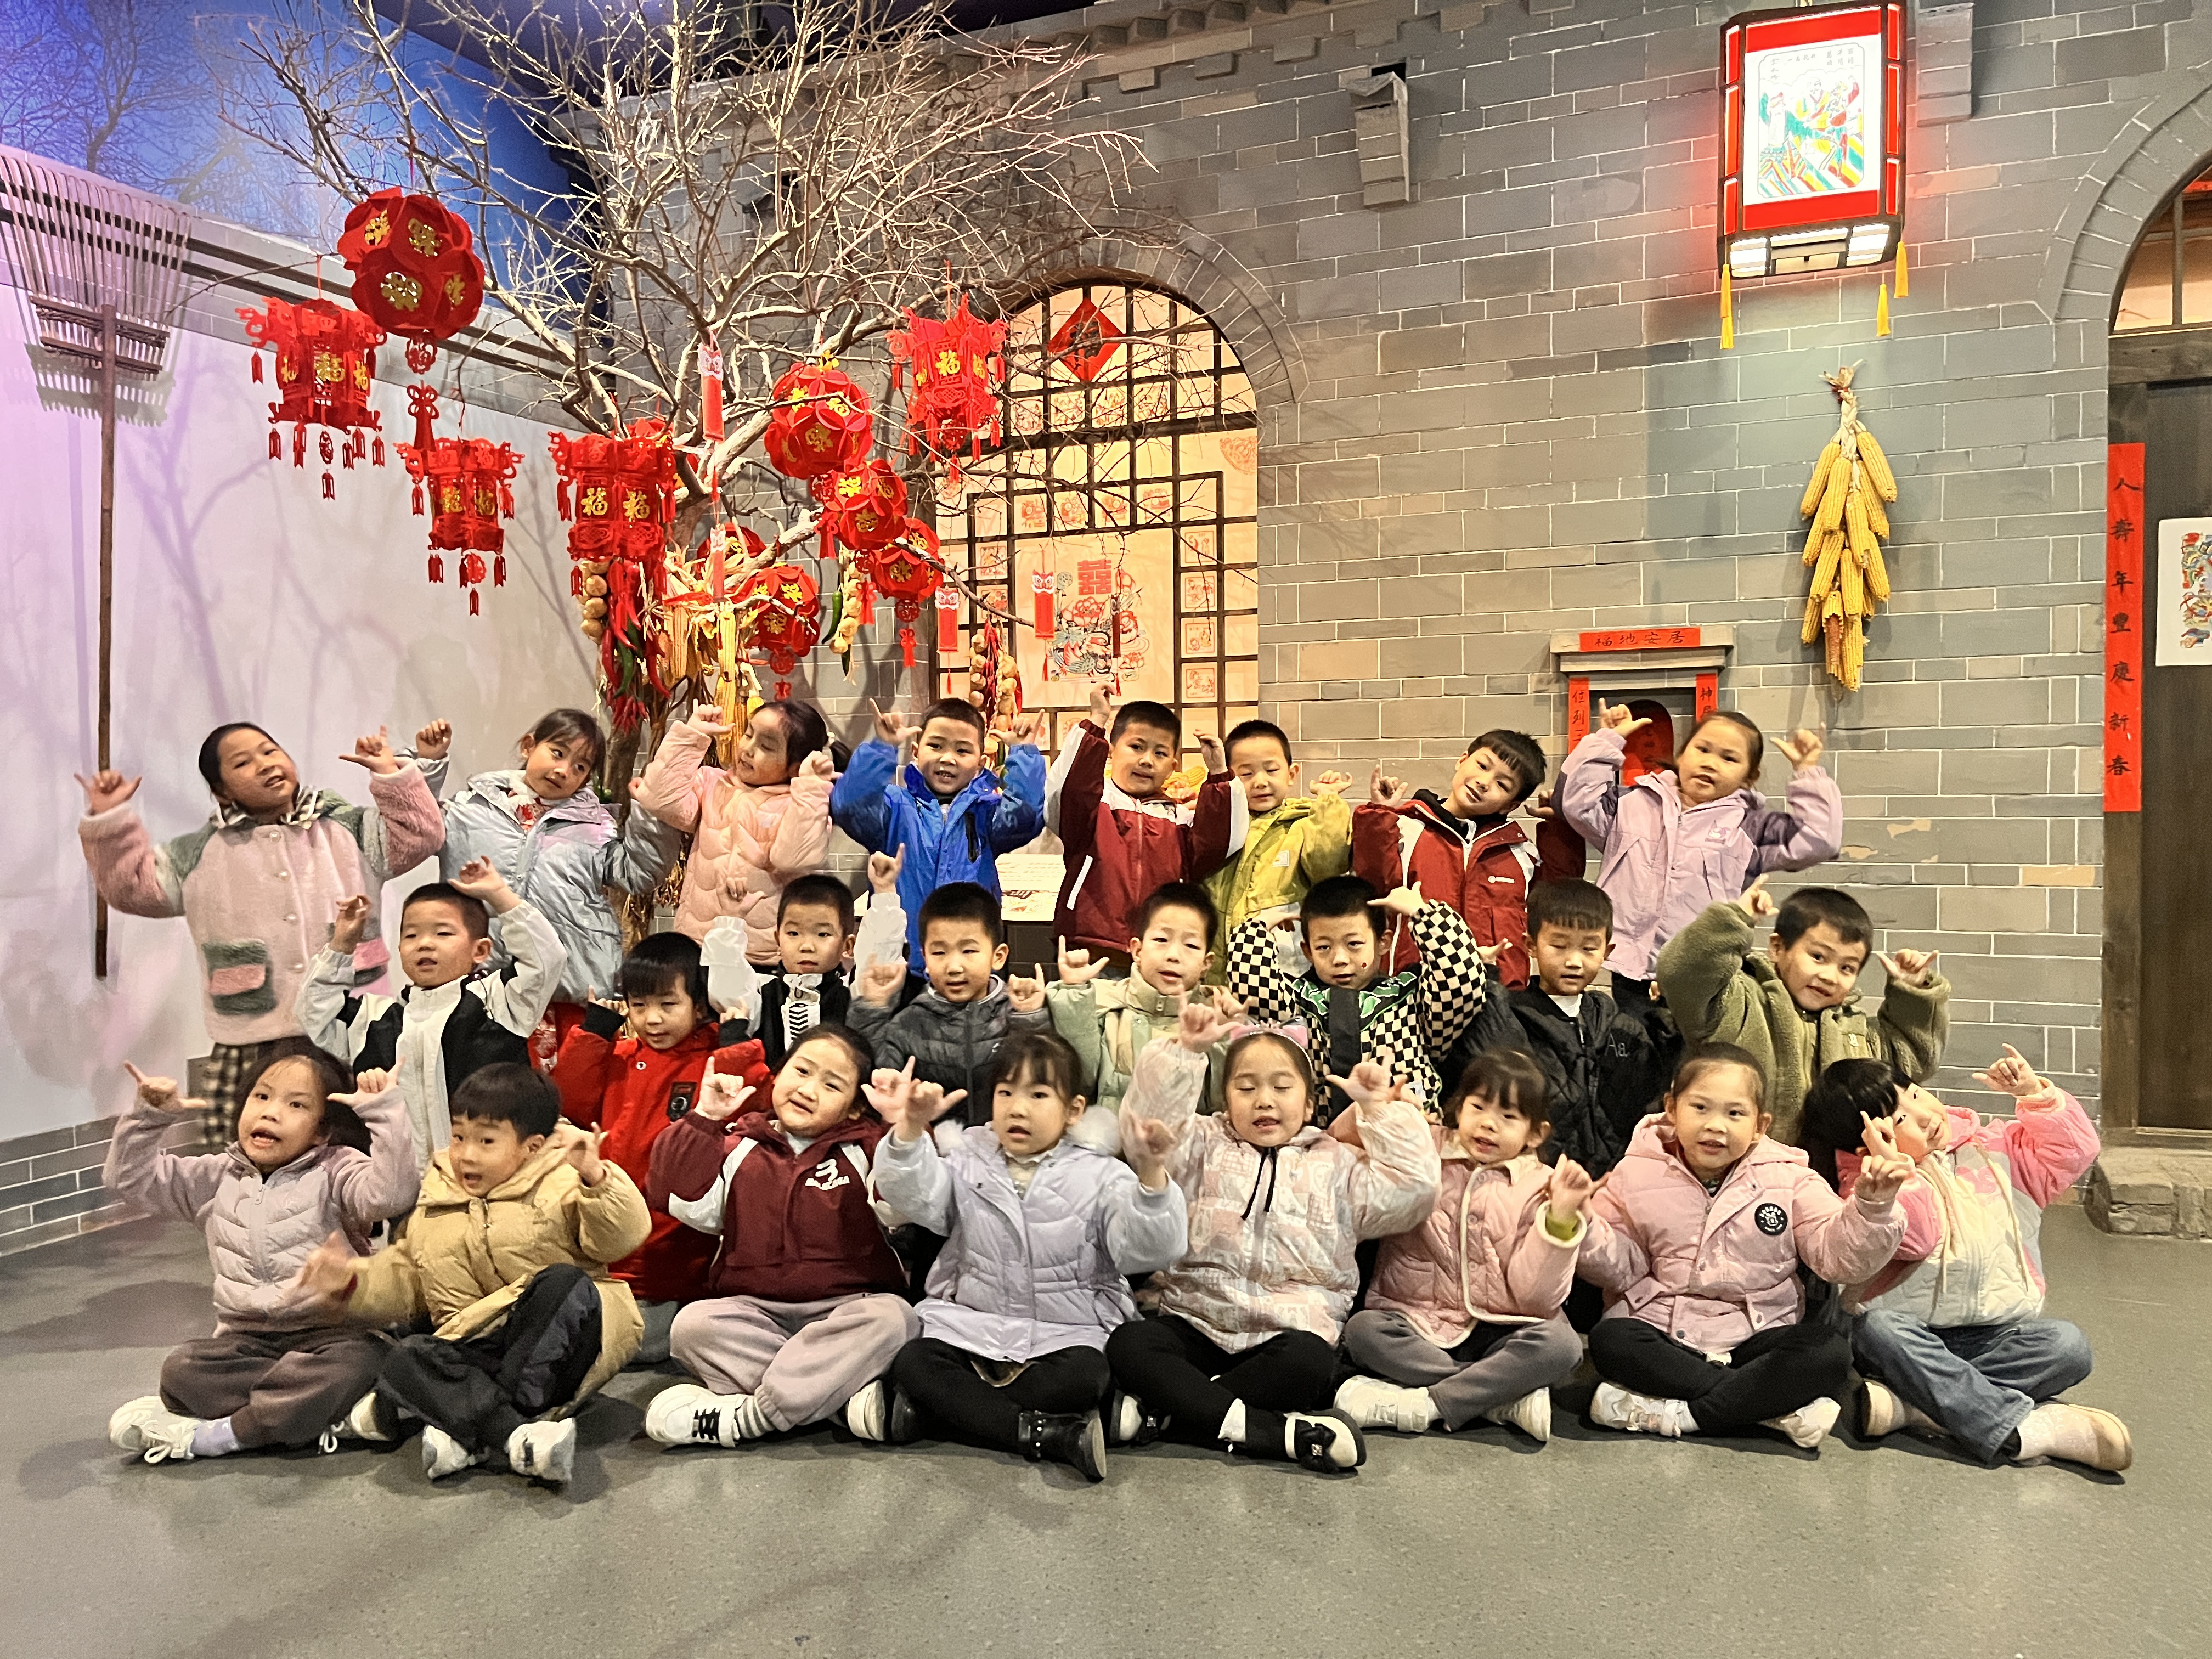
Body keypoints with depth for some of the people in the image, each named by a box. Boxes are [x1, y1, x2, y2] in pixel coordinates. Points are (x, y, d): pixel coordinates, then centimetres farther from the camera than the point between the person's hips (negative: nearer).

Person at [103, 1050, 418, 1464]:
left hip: (329, 1332, -4)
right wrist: (150, 1116, -1)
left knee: (353, 1365, -35)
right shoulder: (217, 1178, 12)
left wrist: (383, 1111, -29)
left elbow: (392, 1194, -24)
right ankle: (306, 1415, -21)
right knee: (182, 1370, -24)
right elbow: (130, 1180, 13)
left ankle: (207, 1436, -22)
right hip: (246, 1340, 4)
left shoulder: (335, 1172, -4)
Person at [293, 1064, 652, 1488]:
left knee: (563, 1283, -34)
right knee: (406, 1359, -23)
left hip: (562, 1340, -4)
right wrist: (352, 1281, 5)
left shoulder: (561, 1187, 1)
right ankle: (515, 1435, -39)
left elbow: (622, 1238, -13)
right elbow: (403, 1281, 23)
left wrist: (596, 1180, -29)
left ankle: (464, 1429, -32)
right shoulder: (434, 1207, 17)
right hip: (478, 1350, 4)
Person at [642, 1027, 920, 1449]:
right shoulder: (740, 1146, 12)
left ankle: (745, 1417, -30)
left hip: (844, 1309, -1)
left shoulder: (865, 1149, 6)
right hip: (753, 1312, 2)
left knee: (890, 1319, -32)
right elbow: (686, 1200, -2)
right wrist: (705, 1120, -3)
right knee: (693, 1325, -26)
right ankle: (842, 1389, -28)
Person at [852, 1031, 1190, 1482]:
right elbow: (916, 1195, -11)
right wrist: (909, 1130, -30)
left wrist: (1150, 1176, -33)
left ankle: (922, 1411, -26)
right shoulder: (969, 1163, 7)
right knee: (912, 1363, -23)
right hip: (972, 1324, 2)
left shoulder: (1100, 1177, -1)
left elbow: (1145, 1250, -15)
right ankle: (1049, 1434, -28)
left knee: (1085, 1377, -32)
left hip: (1066, 1333, -2)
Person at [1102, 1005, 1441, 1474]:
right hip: (1196, 1325, 1)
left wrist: (1382, 1111, -1)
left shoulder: (1337, 1164, 14)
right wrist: (1185, 1052, -12)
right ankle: (1278, 1431, -30)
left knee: (1308, 1362, -35)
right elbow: (1149, 1128, -5)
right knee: (1128, 1344, -28)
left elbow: (1410, 1192, 0)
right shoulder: (1205, 1148, 14)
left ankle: (1157, 1413, -26)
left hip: (1289, 1331, -1)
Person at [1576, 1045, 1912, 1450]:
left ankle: (1671, 1414, -27)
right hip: (1664, 1332, -1)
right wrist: (1582, 1224, -18)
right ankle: (1777, 1405, -26)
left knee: (1830, 1352, -27)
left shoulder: (1788, 1181, 1)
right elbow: (1620, 1268, 0)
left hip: (1756, 1336, 1)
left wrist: (1872, 1205, -22)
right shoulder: (1639, 1175, 0)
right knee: (1609, 1341, -31)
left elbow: (1841, 1257, -5)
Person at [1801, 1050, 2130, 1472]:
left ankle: (1914, 1406, -31)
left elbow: (2071, 1152, 11)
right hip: (1913, 1334, -4)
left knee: (2067, 1345, -25)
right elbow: (1914, 1238, -19)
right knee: (1876, 1328, -36)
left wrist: (2037, 1095, -1)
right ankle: (2024, 1428, -38)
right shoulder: (1868, 1184, -5)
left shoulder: (1991, 1147, 12)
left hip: (1996, 1336, 4)